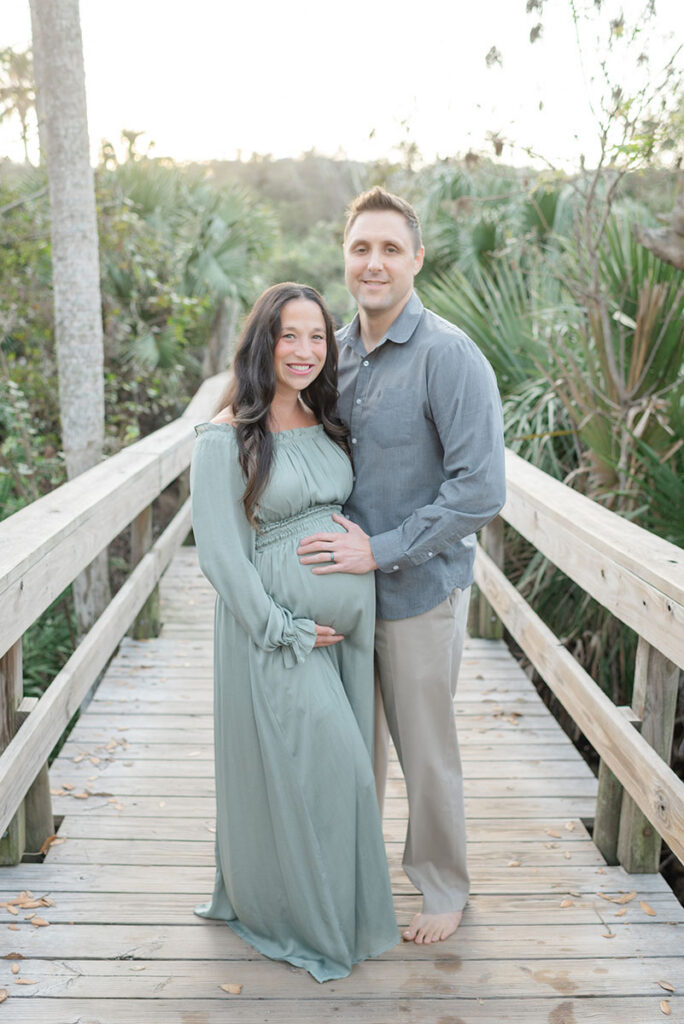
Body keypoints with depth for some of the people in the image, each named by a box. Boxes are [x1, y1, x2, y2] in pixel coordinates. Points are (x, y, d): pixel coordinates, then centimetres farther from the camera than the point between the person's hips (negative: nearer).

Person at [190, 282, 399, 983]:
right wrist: (287, 630, -14)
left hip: (346, 621, 7)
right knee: (293, 767, 3)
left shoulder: (326, 424, 7)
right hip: (274, 623, -6)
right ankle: (301, 915, 27)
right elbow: (219, 553, -15)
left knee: (339, 762, 16)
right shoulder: (226, 438, -13)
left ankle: (337, 905, 37)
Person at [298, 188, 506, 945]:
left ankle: (443, 888, 33)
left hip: (419, 590, -6)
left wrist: (381, 550, -21)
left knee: (426, 749, 10)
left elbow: (480, 490, -22)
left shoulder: (449, 357, -18)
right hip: (345, 584, 6)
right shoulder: (337, 349, 4)